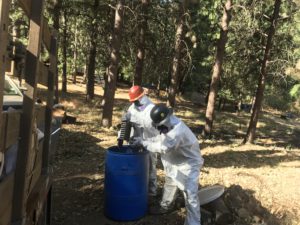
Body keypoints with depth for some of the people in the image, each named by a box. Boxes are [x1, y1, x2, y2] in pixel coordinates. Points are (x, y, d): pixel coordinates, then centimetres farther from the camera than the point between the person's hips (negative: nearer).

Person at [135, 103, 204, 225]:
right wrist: (144, 140, -5)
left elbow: (162, 148, -33)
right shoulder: (169, 125, -6)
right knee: (169, 184, 26)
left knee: (190, 195, -8)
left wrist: (144, 143, -21)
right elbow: (160, 138, 8)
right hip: (176, 162, 10)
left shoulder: (178, 132, -37)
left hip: (189, 164, -10)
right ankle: (165, 206, 49)